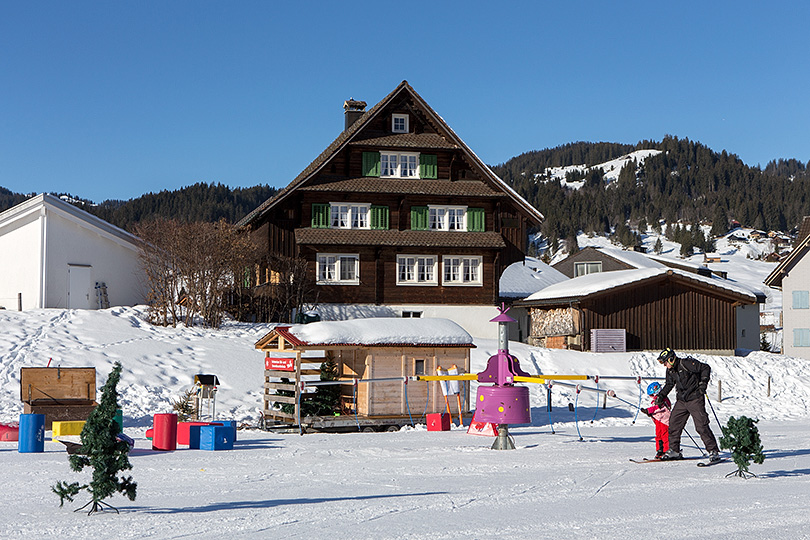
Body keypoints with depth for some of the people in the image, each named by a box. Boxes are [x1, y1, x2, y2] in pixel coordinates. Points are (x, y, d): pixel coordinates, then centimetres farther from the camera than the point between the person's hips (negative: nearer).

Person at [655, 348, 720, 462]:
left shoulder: (687, 363, -16)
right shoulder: (670, 370, 8)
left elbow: (706, 368, -11)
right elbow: (669, 384, 25)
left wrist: (703, 383, -18)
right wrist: (661, 396, 17)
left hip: (695, 399, -7)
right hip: (681, 401, 7)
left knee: (701, 425, -11)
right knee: (673, 423, 2)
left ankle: (713, 451, -6)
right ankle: (674, 450, 14)